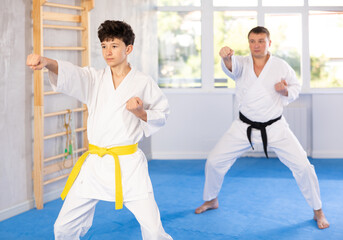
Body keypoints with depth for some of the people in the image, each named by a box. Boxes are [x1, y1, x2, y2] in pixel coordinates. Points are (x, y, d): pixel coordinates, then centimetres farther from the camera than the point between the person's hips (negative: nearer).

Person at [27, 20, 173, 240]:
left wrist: (140, 112, -13)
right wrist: (46, 62, -36)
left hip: (129, 165, -3)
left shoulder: (144, 83, 1)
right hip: (95, 164, 3)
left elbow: (161, 115, 8)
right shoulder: (95, 79, 6)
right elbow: (69, 73, -15)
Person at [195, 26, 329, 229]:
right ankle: (211, 200, 29)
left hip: (274, 127, -1)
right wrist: (226, 57, -55)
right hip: (245, 127, 1)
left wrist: (285, 91, -17)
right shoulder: (242, 63, -6)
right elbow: (231, 66, -30)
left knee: (302, 165, -9)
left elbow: (296, 88, 8)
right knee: (214, 162, 1)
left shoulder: (282, 66, -6)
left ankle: (318, 211, 12)